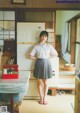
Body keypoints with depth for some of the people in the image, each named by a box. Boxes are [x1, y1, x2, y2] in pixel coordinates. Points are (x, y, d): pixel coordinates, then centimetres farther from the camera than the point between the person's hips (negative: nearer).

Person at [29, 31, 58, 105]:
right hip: (39, 64, -1)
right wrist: (37, 58, -3)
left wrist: (48, 57, 6)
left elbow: (56, 54, 10)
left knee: (45, 83, 7)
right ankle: (41, 98, 21)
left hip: (46, 64, 1)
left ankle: (45, 98, 20)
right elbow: (31, 56, -3)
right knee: (40, 82, 7)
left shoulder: (49, 46, 1)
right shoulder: (36, 46, -3)